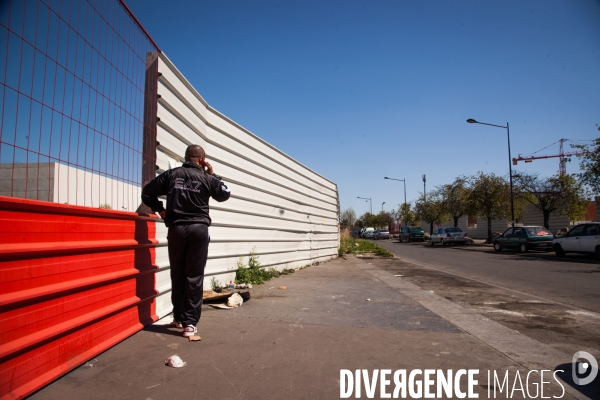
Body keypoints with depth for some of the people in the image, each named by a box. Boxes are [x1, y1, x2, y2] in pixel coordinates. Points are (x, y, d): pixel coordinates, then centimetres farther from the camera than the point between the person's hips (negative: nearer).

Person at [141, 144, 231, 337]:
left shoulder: (171, 174, 6)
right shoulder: (206, 178, 1)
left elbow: (147, 192, 5)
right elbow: (224, 194, 16)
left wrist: (159, 209, 17)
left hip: (176, 229, 2)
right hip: (198, 229, -2)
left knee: (177, 275, 12)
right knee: (194, 277, 0)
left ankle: (179, 317, 23)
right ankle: (190, 322, -1)